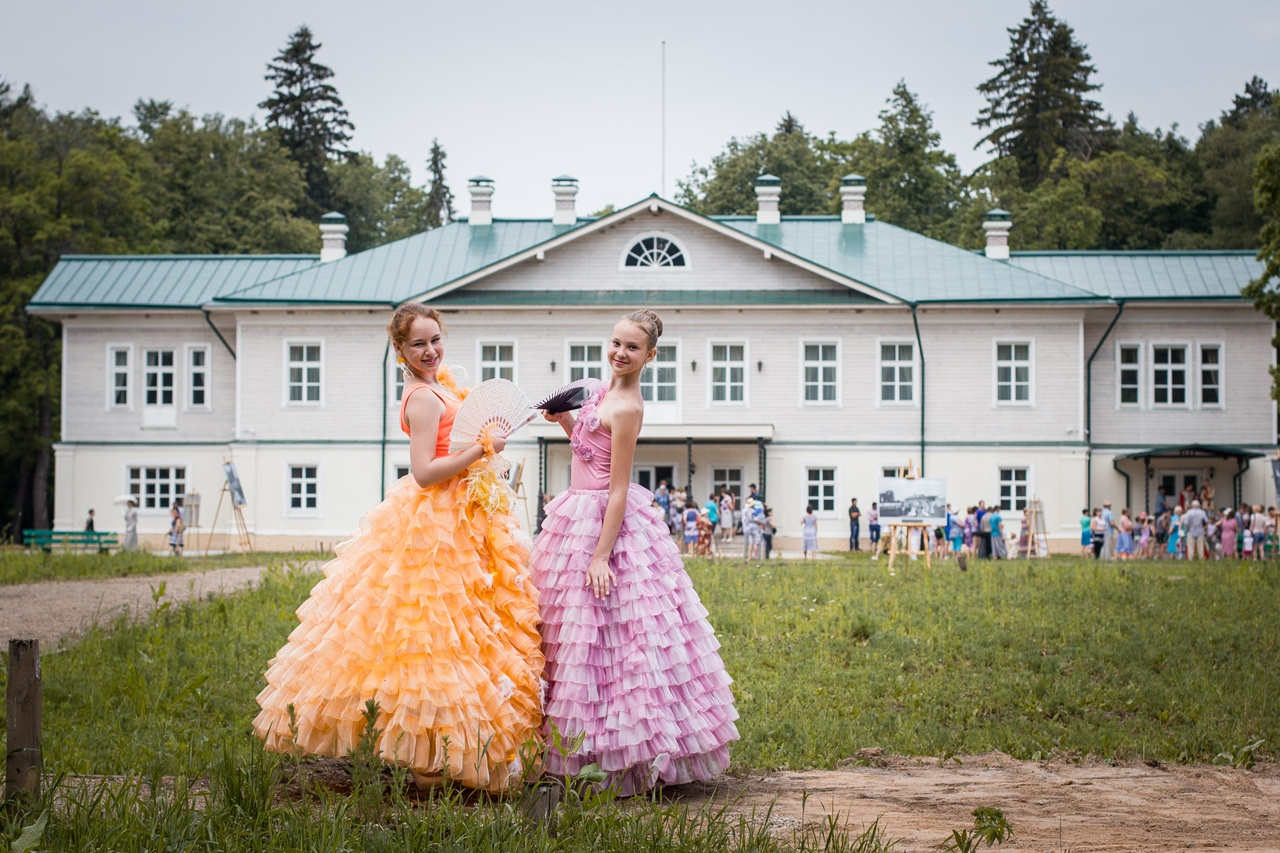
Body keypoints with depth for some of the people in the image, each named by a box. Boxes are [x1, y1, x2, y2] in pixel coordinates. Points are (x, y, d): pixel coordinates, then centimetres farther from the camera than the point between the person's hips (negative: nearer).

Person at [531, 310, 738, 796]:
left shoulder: (627, 408, -19)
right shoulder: (605, 390, 9)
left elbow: (618, 491, -19)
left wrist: (601, 556, -21)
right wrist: (565, 418, 7)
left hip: (602, 522, -10)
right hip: (578, 514, 10)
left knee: (590, 634, -6)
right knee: (575, 632, 12)